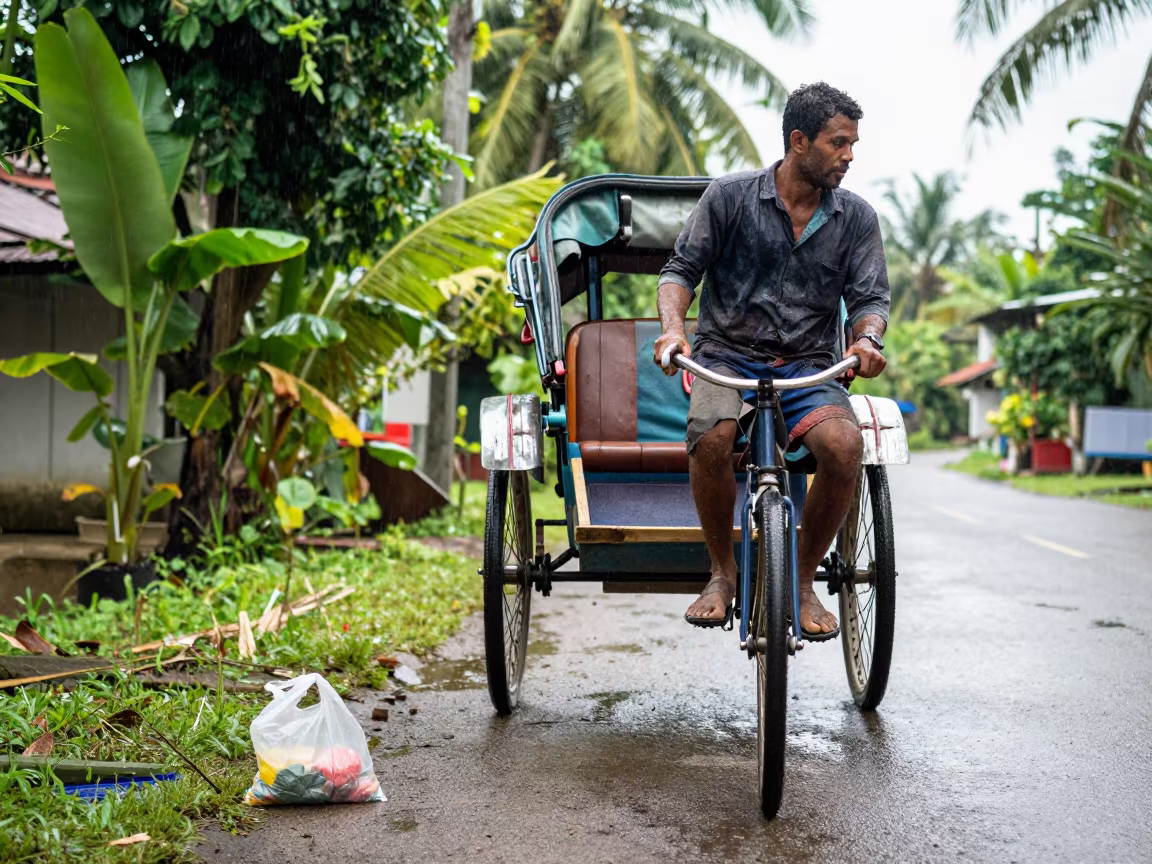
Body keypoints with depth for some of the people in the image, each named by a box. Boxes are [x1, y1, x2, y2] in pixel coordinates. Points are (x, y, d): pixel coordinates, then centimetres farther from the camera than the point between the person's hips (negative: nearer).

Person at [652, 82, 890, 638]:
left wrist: (868, 338, -18)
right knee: (712, 435, -35)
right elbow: (681, 268, 2)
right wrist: (673, 326, -19)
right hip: (728, 357, -2)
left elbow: (870, 296, 6)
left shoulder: (857, 218, 9)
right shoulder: (730, 196, 1)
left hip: (808, 368, 2)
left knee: (844, 444, -30)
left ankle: (802, 580, -6)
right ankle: (722, 572, -9)